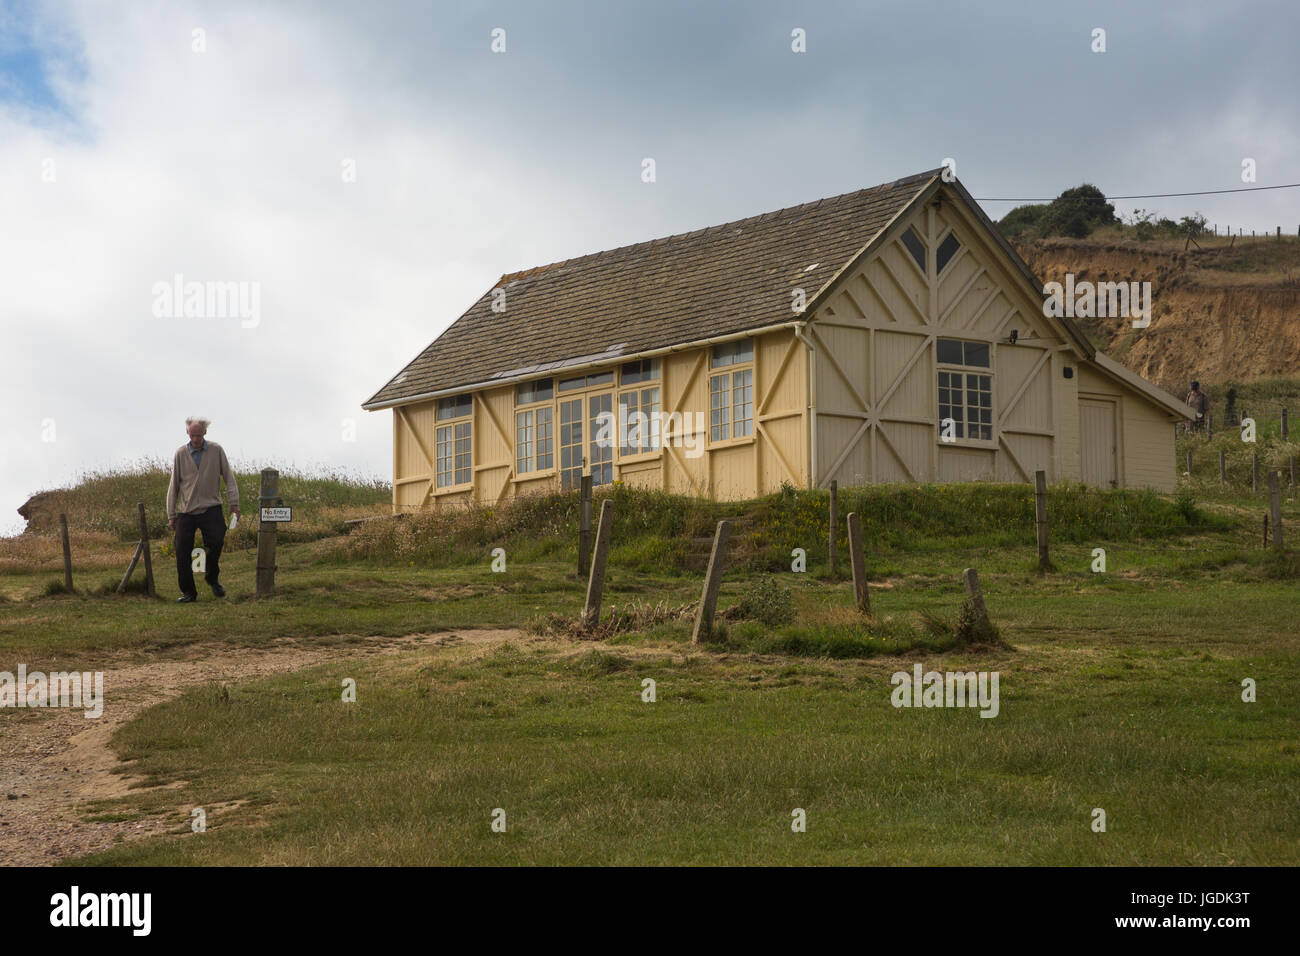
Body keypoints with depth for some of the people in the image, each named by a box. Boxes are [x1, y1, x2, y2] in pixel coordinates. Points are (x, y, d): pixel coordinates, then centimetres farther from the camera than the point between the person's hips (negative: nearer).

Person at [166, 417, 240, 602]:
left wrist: (234, 502, -6)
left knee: (216, 542, -21)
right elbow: (174, 485, 7)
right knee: (182, 552, -4)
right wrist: (171, 515, 6)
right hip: (186, 511, 1)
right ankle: (188, 592, 8)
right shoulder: (180, 454, 4)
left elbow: (228, 476, 5)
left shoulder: (216, 450, 3)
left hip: (210, 509, -1)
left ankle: (212, 578, 5)